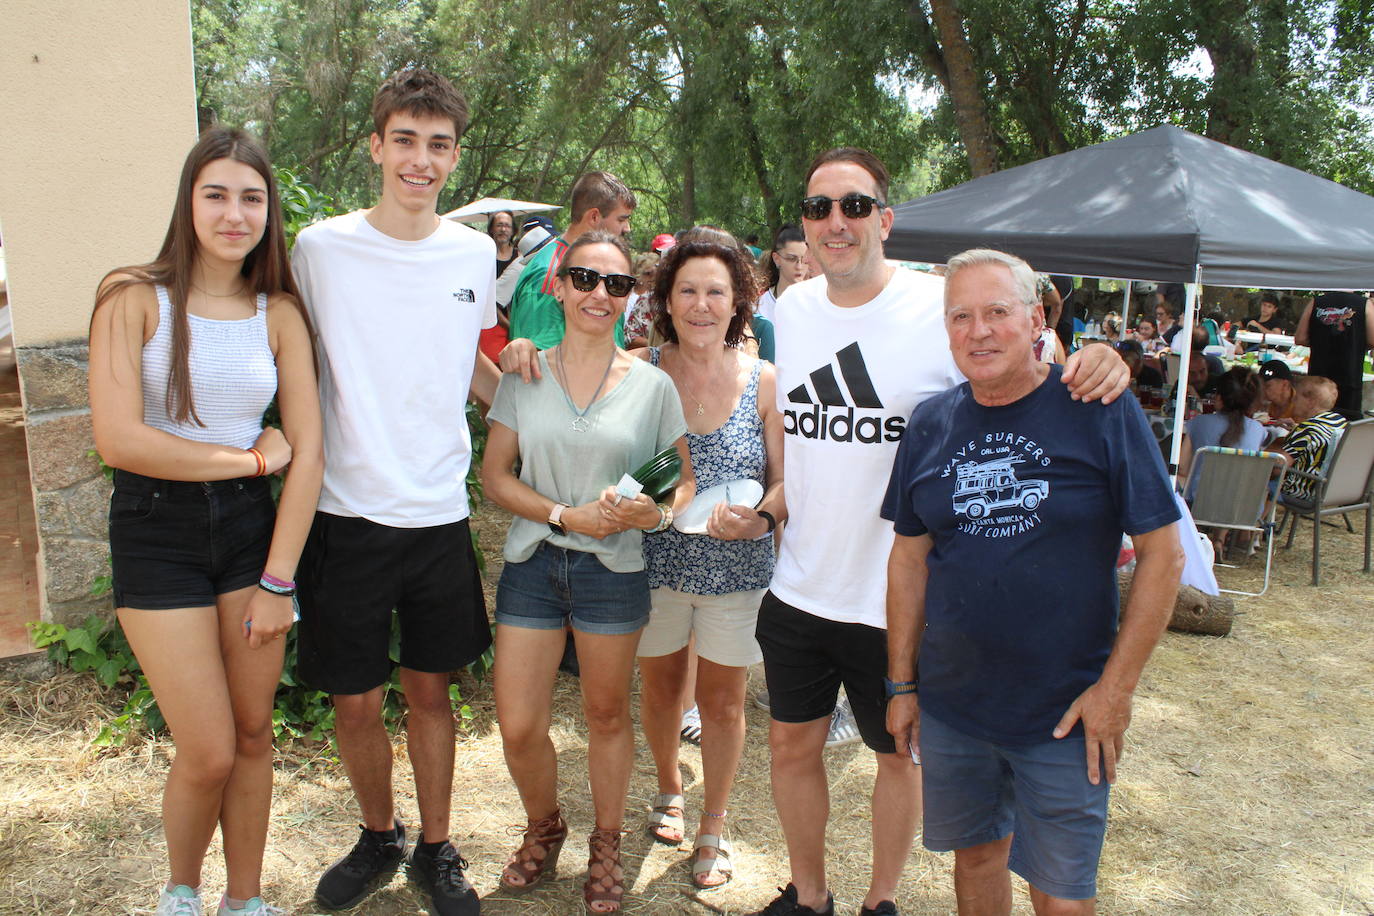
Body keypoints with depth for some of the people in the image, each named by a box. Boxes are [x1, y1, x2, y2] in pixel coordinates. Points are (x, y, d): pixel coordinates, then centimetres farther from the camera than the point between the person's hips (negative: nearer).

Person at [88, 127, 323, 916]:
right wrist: (250, 458, -10)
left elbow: (307, 452, -2)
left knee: (253, 735, 9)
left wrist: (278, 580, -6)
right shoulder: (135, 298, -7)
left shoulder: (279, 313, 1)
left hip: (251, 526, 3)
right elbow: (119, 439, -16)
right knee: (208, 754, 0)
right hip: (156, 532, -3)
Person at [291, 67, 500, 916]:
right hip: (347, 512, -1)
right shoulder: (321, 248, -5)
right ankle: (380, 837, 36)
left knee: (430, 689, 14)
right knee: (356, 701, 10)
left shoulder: (475, 253, 3)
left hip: (440, 512, 2)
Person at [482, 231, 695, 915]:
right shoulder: (524, 375, 2)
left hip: (614, 569, -1)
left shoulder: (652, 385, -1)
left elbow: (685, 479, 3)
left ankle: (606, 846, 36)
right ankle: (543, 830, 34)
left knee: (607, 714, 12)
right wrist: (565, 515, -13)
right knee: (517, 728, 3)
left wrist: (656, 512, -20)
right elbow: (495, 474, 2)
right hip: (532, 563, 1)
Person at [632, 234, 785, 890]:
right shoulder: (640, 371, -6)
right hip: (656, 561, 1)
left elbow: (785, 479, -5)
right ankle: (669, 788, 49)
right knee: (660, 687, 19)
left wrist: (761, 516, -23)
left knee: (722, 701, 12)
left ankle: (713, 828, 35)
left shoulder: (763, 381, -7)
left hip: (737, 568, -1)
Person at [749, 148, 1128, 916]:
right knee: (792, 744, 16)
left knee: (898, 754, 16)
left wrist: (1099, 363, -30)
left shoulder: (944, 306, -14)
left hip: (900, 600, -4)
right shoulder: (793, 308, 1)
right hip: (800, 587, 5)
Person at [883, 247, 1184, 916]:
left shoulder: (1101, 413, -10)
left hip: (1066, 712, -3)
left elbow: (1163, 554, -8)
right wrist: (901, 684, 6)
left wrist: (1116, 687, -10)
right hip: (951, 707, 3)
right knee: (976, 853, 20)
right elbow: (909, 557, 6)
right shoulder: (931, 424, 1)